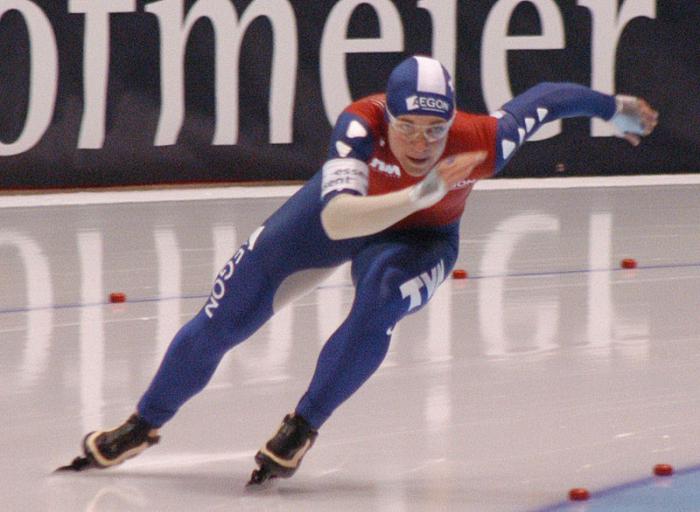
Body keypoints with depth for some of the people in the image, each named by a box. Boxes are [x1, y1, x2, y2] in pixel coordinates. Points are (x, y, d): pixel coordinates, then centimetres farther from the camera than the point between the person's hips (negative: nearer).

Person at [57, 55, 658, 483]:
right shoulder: (361, 125, -40)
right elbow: (336, 219, -52)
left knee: (378, 304, -33)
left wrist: (617, 109, -1)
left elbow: (544, 99, -17)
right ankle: (143, 425, 21)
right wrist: (420, 192, -63)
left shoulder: (482, 140, -36)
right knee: (226, 317, -1)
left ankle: (301, 429, -12)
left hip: (418, 238, 0)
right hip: (340, 210, 0)